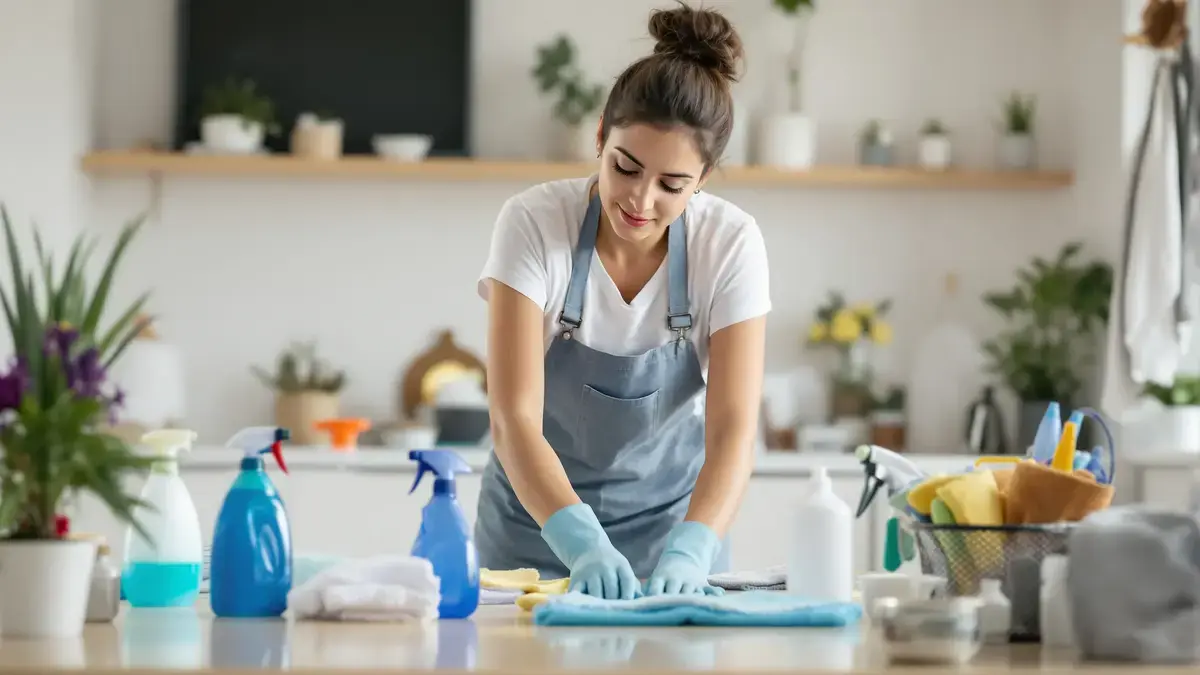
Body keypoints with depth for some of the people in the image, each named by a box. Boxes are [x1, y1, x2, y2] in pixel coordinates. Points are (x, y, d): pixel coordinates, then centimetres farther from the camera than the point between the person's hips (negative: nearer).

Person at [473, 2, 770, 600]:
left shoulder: (731, 243, -15)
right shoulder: (533, 223, -19)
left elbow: (733, 429, -20)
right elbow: (514, 419, -26)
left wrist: (688, 550, -38)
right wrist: (583, 545, -41)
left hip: (670, 520, 1)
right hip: (540, 518, 0)